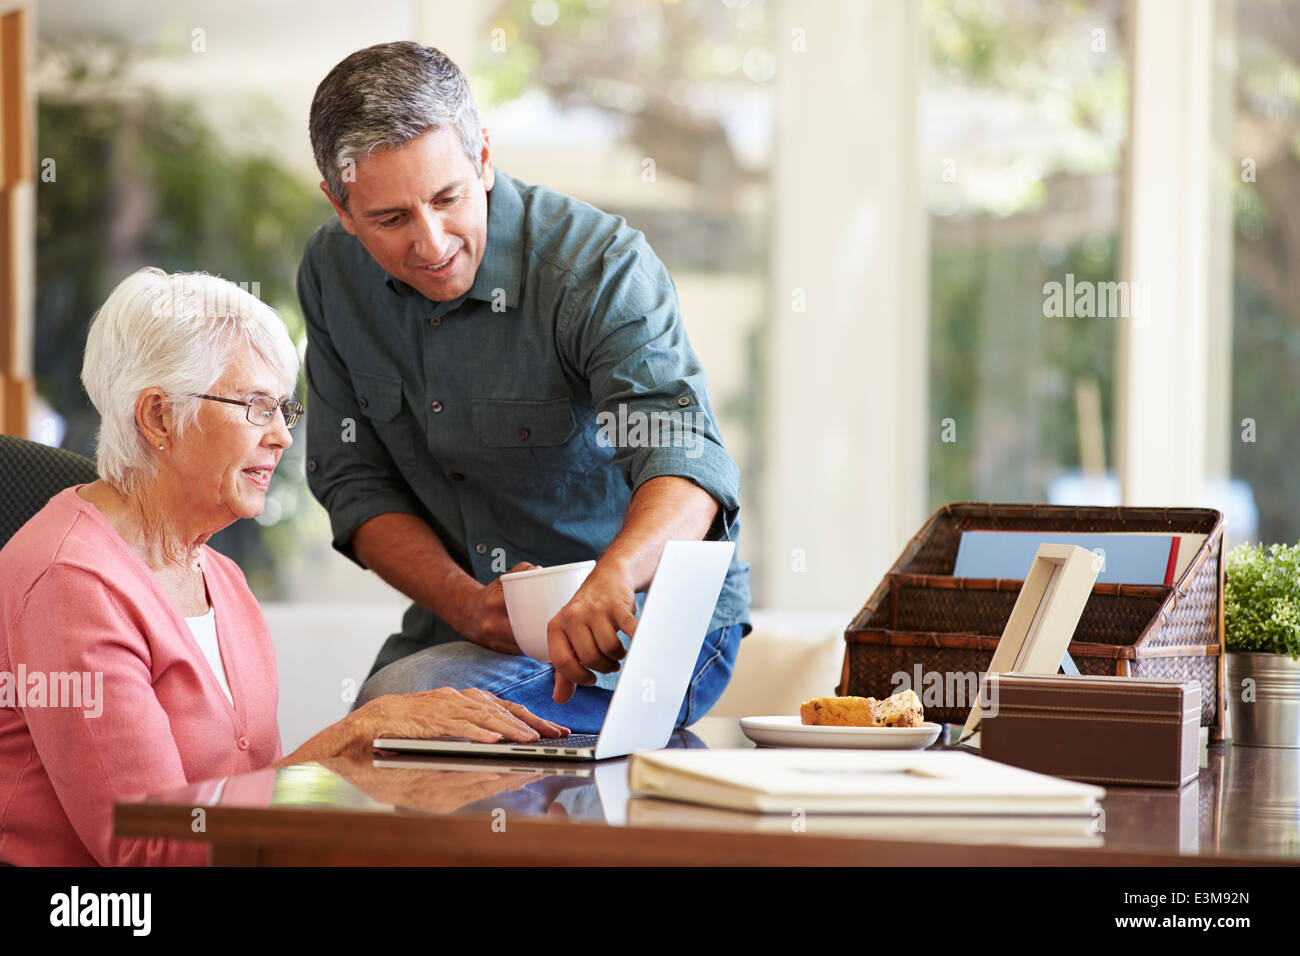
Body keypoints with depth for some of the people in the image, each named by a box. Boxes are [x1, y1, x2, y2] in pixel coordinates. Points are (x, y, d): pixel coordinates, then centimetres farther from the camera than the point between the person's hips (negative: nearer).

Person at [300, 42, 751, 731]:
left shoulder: (600, 266, -19)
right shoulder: (331, 273, -2)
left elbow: (683, 454, -34)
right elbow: (354, 481, 2)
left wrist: (610, 579, -57)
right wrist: (464, 603, -17)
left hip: (650, 619, -4)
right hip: (470, 618, 4)